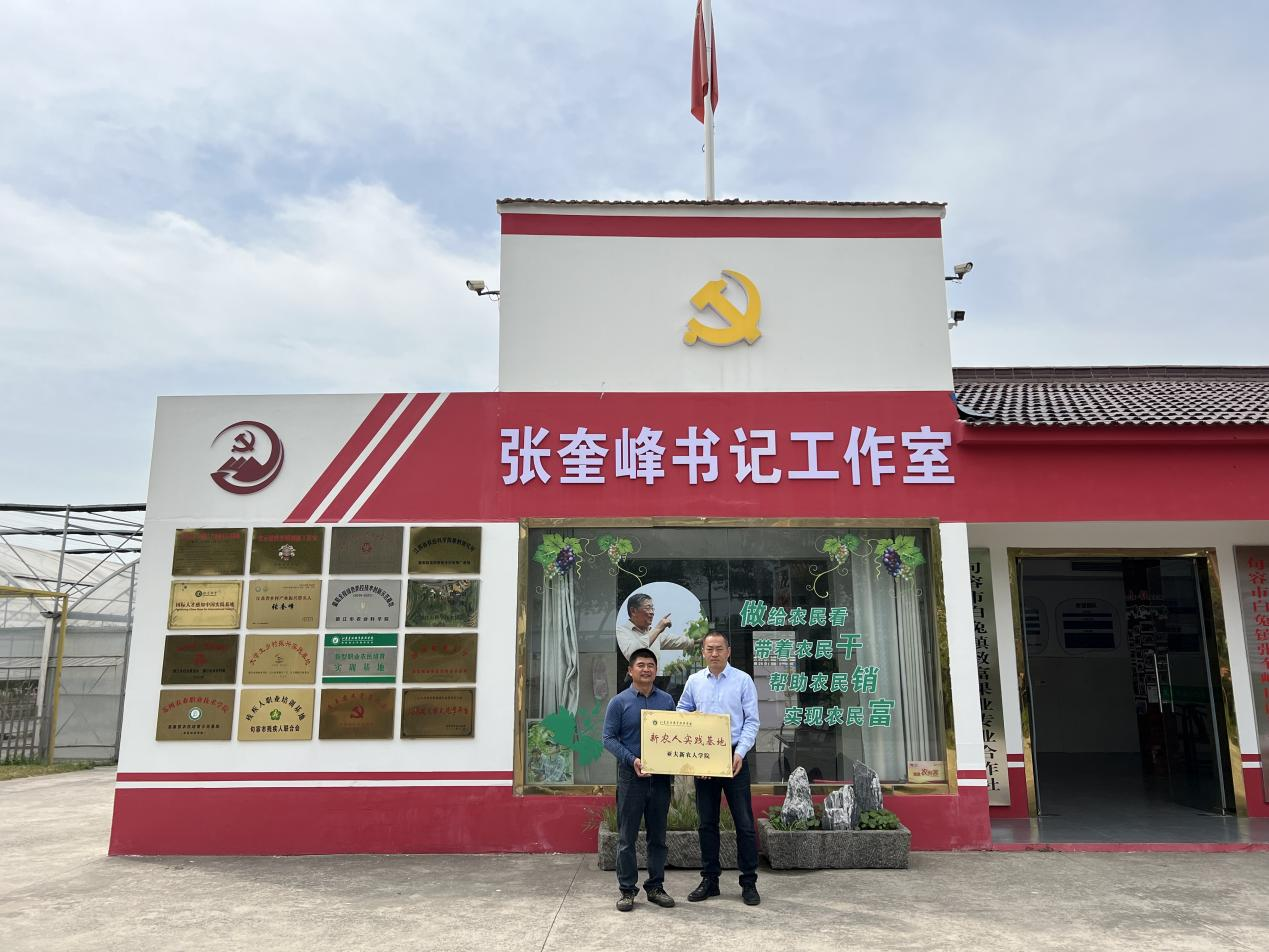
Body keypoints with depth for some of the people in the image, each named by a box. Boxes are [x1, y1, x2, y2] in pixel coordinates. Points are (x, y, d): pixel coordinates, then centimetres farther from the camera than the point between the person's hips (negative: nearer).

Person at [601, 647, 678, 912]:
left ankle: (655, 887, 22)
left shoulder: (667, 700, 7)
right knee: (627, 837, 3)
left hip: (661, 776, 3)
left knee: (658, 836, 11)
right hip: (631, 774, -3)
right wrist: (632, 760, -17)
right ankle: (627, 890, 13)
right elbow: (609, 738, -5)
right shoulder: (619, 702, -3)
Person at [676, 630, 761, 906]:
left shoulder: (743, 680, -2)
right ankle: (709, 880, 21)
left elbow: (752, 721, -4)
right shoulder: (694, 681, 6)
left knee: (744, 822, 0)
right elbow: (681, 716, 11)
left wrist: (740, 753, -15)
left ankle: (749, 883, 11)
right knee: (707, 822, 10)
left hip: (733, 757, -3)